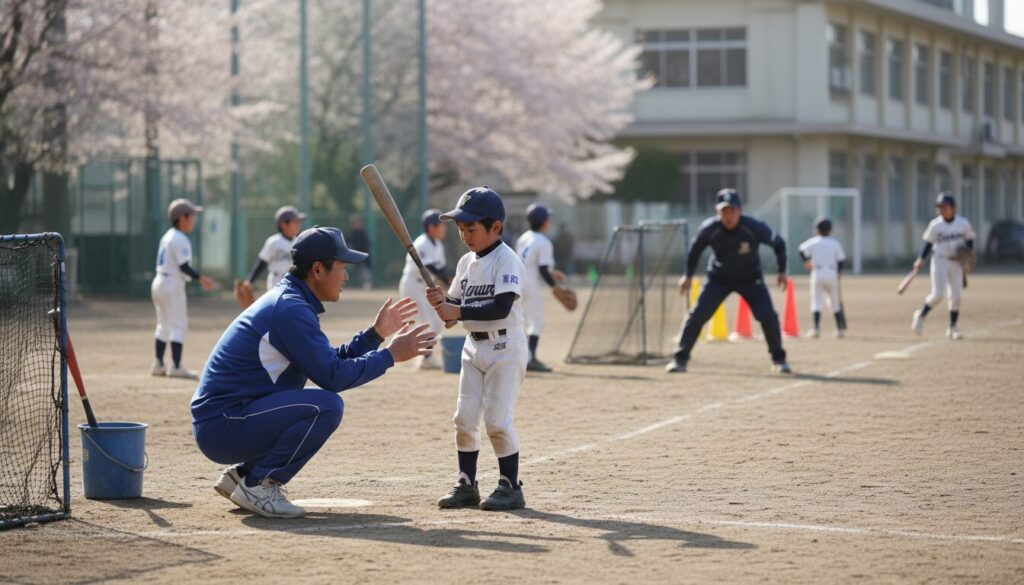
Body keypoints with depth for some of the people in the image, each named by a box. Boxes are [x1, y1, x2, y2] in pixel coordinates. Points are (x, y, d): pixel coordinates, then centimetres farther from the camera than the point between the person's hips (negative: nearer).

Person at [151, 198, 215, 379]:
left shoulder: (167, 236, 14)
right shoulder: (180, 240, -15)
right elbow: (184, 266, -21)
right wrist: (201, 279, -17)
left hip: (159, 282, 10)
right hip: (173, 285, -10)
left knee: (163, 325, 16)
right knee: (178, 326, -6)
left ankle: (158, 364, 20)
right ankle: (176, 367, -9)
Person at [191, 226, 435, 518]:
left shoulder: (286, 301, 16)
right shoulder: (291, 309, -16)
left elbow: (332, 360, 19)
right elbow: (332, 376, -21)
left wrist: (376, 333, 12)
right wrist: (390, 355, -12)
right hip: (222, 426, -10)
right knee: (327, 405, -22)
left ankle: (242, 474, 15)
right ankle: (258, 485, -12)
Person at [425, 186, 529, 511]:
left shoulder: (507, 260, -13)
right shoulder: (466, 262, 11)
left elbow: (501, 308, -24)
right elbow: (455, 308, 13)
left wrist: (458, 311, -26)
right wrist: (441, 302, -8)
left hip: (505, 347, -7)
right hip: (474, 347, 7)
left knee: (497, 419, -9)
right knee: (464, 419, 5)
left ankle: (511, 487, 1)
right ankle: (466, 485, 15)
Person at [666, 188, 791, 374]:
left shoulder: (754, 227, -26)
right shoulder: (710, 228, -23)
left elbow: (778, 244, -8)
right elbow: (696, 249, -1)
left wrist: (782, 271, -11)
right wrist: (688, 275, -3)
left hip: (750, 278, -1)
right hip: (719, 278, 1)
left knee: (768, 316, -13)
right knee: (698, 315, -13)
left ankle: (778, 359, 9)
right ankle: (680, 358, -2)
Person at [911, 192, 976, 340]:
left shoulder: (963, 223, -1)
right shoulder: (935, 225, -5)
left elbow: (970, 241, 9)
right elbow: (928, 244, -1)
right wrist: (921, 259, -14)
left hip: (956, 263, 2)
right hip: (940, 261, -2)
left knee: (956, 296, 0)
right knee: (938, 294, -13)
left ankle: (952, 328, 11)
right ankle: (921, 315, 11)